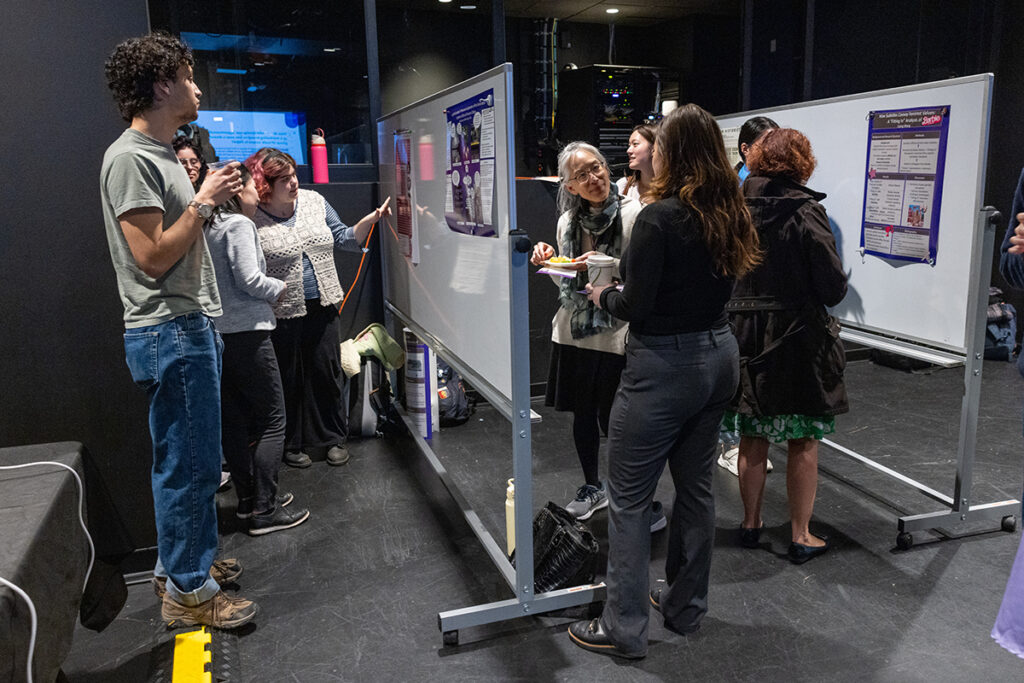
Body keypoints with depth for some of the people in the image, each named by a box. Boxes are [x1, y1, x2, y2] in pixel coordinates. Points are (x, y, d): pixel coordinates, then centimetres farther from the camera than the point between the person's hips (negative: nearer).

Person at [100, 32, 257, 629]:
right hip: (170, 333, -10)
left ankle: (183, 561, 33)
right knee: (188, 463, -2)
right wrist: (202, 202, -14)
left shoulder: (161, 154, 17)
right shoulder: (130, 159, -15)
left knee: (195, 460, 18)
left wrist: (213, 197, 11)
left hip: (192, 325, 10)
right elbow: (152, 257, -20)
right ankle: (187, 591, 13)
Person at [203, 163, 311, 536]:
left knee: (234, 420, 13)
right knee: (272, 420, -3)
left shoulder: (210, 226, 14)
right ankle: (264, 510, -2)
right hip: (246, 332, -9)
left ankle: (248, 499, 23)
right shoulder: (239, 224, -9)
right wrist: (278, 288, 0)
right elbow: (248, 279, -16)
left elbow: (227, 279, 15)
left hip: (218, 333, 9)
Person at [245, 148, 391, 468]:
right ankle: (292, 444, 27)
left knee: (328, 373, 11)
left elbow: (345, 238, 9)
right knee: (289, 379, 9)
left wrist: (371, 219, -4)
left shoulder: (314, 201, 5)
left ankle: (335, 437, 26)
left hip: (323, 307, 4)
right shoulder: (251, 219, -10)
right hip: (283, 315, -4)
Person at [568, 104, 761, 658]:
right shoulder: (729, 215, 5)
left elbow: (635, 305, -18)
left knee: (628, 498, 3)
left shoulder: (659, 217, -18)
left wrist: (603, 295, 2)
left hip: (664, 365, -8)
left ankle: (624, 628, 13)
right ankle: (685, 607, 33)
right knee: (696, 486, 17)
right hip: (718, 356, 8)